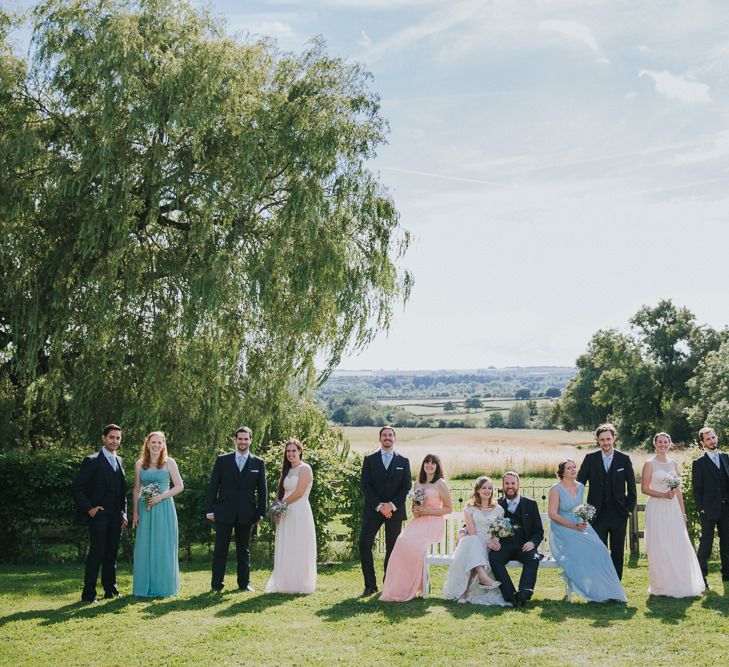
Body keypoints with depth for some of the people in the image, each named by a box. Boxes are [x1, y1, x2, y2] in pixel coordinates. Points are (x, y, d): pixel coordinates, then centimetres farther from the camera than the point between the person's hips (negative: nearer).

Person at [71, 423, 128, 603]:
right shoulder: (92, 461, -6)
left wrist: (124, 513, 13)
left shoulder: (120, 461, 15)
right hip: (99, 514, -6)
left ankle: (110, 589, 19)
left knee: (112, 553, 10)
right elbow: (76, 487, -8)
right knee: (97, 552, -9)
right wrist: (89, 508, -11)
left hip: (116, 516, 6)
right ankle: (88, 594, -5)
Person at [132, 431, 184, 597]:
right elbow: (136, 490, 9)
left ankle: (164, 587, 12)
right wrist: (135, 512, 2)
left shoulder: (169, 462, -1)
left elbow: (179, 486, -4)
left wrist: (160, 497, -13)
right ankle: (144, 586, 13)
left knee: (163, 547, 1)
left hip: (164, 509, -2)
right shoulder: (139, 464, 6)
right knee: (144, 547, 4)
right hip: (145, 509, 2)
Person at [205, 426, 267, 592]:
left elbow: (262, 490, 7)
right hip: (224, 513, -1)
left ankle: (244, 583, 19)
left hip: (246, 514, 1)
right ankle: (216, 584, 9)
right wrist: (209, 510, -2)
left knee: (244, 550, 10)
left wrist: (261, 513, 3)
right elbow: (213, 486, 2)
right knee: (220, 550, 2)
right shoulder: (223, 460, 3)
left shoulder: (258, 463, 5)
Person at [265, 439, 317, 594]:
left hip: (300, 513, -8)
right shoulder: (287, 470, 18)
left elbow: (299, 493, -13)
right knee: (285, 550, 7)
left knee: (298, 549, -3)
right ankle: (285, 584, 13)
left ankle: (300, 585, 4)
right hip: (286, 514, 8)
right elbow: (283, 493, 16)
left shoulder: (305, 469, -6)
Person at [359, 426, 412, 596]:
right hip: (373, 510, 0)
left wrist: (391, 505, -11)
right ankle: (370, 585, -2)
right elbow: (365, 485, -1)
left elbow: (407, 486, 1)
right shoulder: (370, 459, 6)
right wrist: (379, 506, -11)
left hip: (395, 510, 0)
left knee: (392, 548, 4)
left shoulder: (403, 461, 7)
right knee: (364, 544, -10)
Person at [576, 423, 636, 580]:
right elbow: (579, 483, 2)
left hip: (619, 514, 1)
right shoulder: (590, 459, 1)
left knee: (617, 552, 8)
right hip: (597, 514, -1)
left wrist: (629, 508, 1)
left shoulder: (624, 459, 2)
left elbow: (631, 486, 7)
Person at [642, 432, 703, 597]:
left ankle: (680, 584, 14)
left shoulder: (673, 463, 12)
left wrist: (683, 511, 11)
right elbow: (644, 488, -7)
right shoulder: (649, 464, -4)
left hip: (673, 508, 5)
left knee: (678, 546, 4)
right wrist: (664, 495, -18)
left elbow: (677, 489, 14)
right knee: (659, 548, -2)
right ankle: (662, 585, 7)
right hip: (657, 508, -5)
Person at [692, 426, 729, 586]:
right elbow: (697, 489, -3)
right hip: (709, 510, -4)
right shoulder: (699, 463, -3)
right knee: (706, 543, -2)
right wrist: (700, 509, -9)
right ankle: (701, 576, 3)